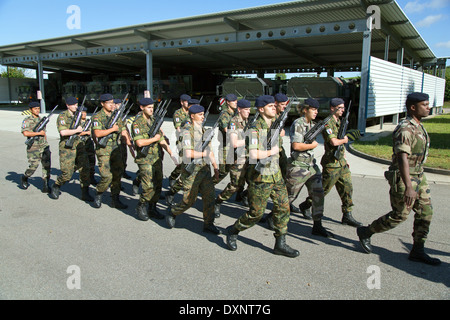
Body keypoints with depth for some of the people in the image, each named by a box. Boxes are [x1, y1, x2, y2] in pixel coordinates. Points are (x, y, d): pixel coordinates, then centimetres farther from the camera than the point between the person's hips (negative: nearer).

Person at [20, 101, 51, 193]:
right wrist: (39, 133, -15)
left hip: (44, 146, 5)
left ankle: (45, 187, 2)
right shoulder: (27, 120, -3)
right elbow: (25, 133, -17)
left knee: (47, 166, -3)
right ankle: (24, 178, 29)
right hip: (33, 148, -5)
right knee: (33, 167, -2)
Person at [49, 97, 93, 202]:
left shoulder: (78, 115, 14)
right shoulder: (62, 117, -8)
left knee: (85, 169, -3)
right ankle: (55, 187, 25)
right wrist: (77, 130, -14)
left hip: (79, 145, 6)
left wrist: (85, 132, 5)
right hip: (67, 148, -6)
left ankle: (85, 193, 6)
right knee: (67, 174, -4)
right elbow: (63, 132, -22)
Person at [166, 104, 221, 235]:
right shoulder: (187, 132, -15)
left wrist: (215, 166, 12)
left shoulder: (203, 130, 11)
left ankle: (208, 224, 17)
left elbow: (209, 149, 15)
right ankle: (172, 212, 30)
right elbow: (188, 153, -23)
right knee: (189, 200, 3)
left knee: (209, 196, 5)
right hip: (192, 170, -7)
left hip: (205, 169, 7)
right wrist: (204, 154, -13)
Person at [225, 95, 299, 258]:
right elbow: (253, 154, -29)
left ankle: (280, 244, 17)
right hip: (260, 177, -8)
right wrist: (271, 151, -17)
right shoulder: (255, 129, -17)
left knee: (283, 207, 6)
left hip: (276, 175, 8)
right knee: (256, 213, 1)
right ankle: (233, 231, 25)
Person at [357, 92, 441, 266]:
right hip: (403, 178, -9)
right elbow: (403, 159, -28)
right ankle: (366, 232, 16)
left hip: (418, 175, 9)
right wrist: (408, 187, -33)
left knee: (425, 212, 8)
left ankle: (417, 251, 18)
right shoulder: (405, 129, -20)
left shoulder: (419, 126, 12)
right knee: (399, 215, -2)